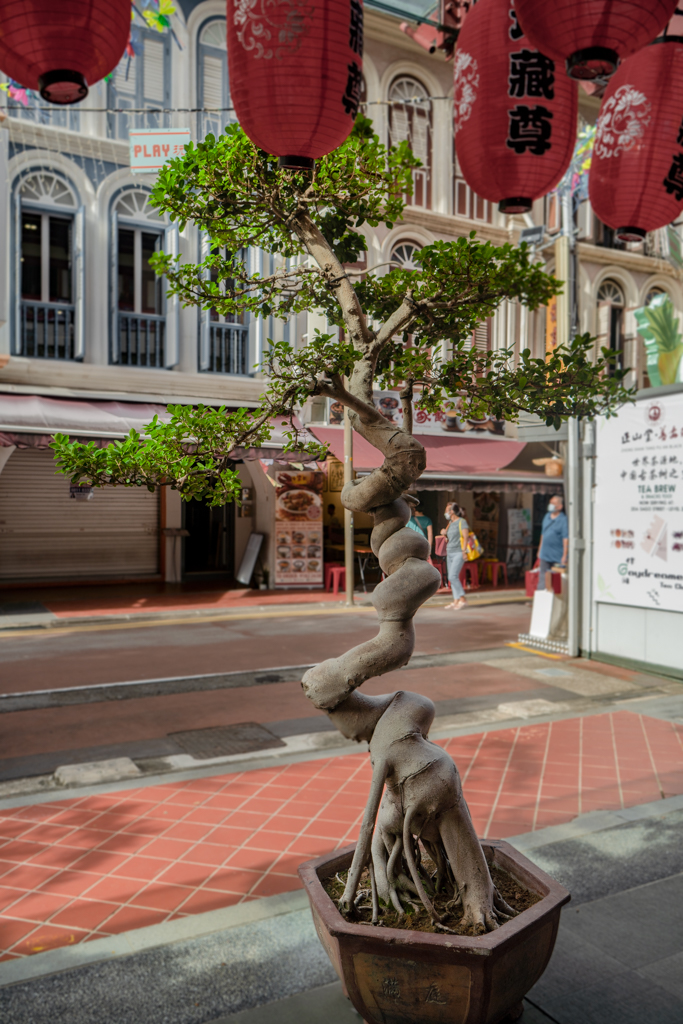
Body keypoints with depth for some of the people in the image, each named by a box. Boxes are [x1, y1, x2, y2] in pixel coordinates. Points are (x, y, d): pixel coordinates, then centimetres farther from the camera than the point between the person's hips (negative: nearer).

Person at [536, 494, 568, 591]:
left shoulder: (563, 519, -9)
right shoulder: (547, 516, 11)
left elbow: (566, 538, -13)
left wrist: (564, 556, -17)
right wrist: (540, 550, 19)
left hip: (557, 556, -6)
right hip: (545, 554, 6)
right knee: (543, 577, 7)